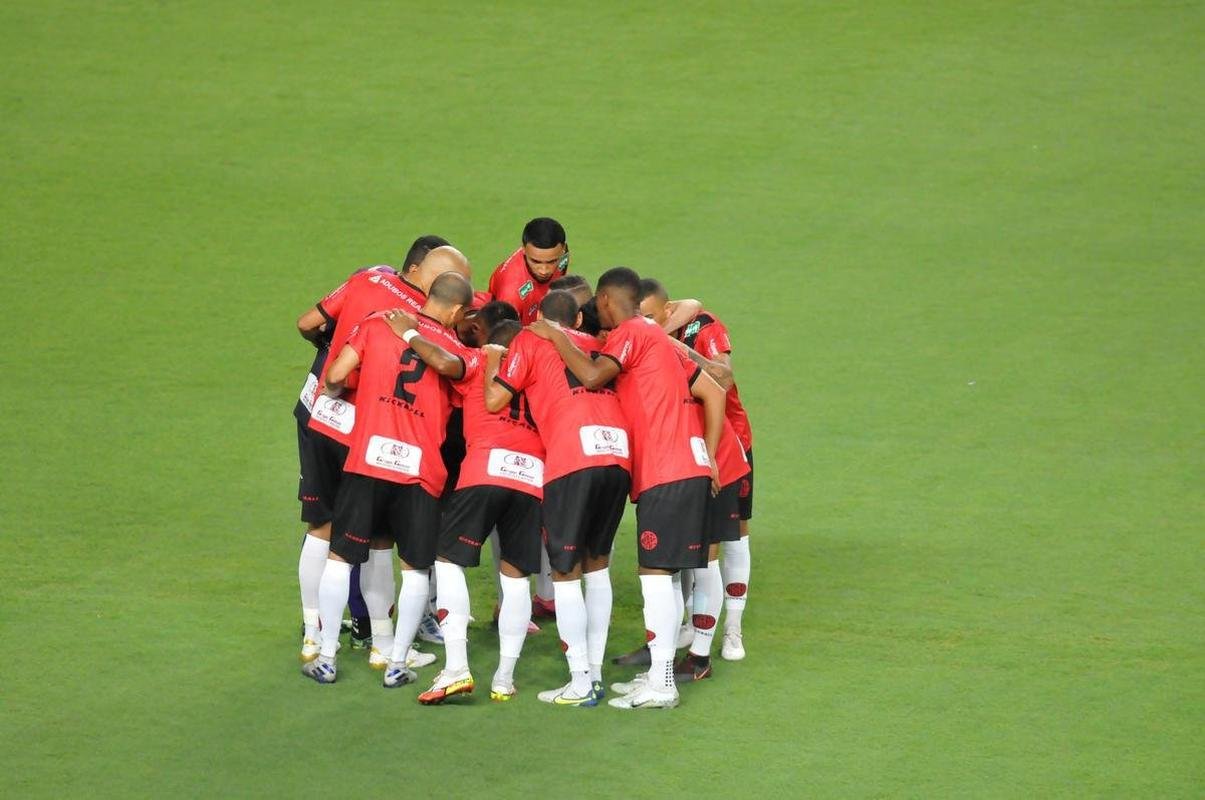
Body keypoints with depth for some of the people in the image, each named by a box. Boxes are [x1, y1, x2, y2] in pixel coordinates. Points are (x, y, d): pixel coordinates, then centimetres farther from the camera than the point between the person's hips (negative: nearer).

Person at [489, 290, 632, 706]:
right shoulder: (597, 346, 29)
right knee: (597, 563, 18)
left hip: (573, 457, -5)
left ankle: (580, 683, -1)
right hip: (620, 453, 5)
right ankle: (595, 674, 19)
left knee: (566, 572, 2)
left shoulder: (531, 340, 14)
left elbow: (494, 401, 10)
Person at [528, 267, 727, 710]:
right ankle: (659, 674, 18)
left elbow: (592, 376, -22)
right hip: (688, 467, 9)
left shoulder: (629, 333, -5)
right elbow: (714, 393, 20)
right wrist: (708, 456, 16)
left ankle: (660, 685, -8)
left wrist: (557, 338, -7)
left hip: (665, 473, -9)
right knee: (663, 574, 14)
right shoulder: (656, 337, 23)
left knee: (655, 571, -8)